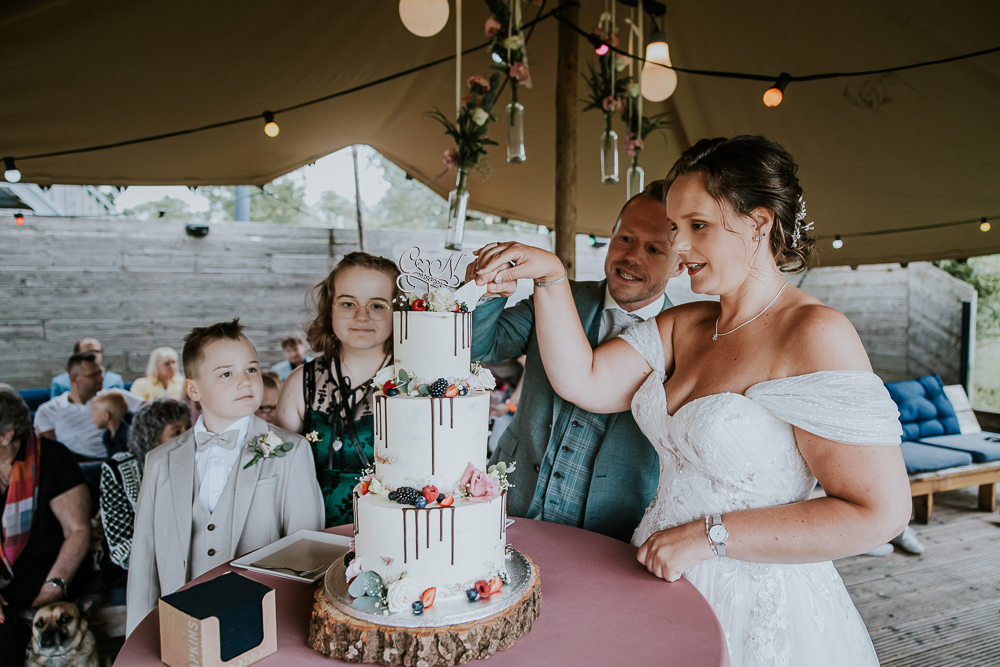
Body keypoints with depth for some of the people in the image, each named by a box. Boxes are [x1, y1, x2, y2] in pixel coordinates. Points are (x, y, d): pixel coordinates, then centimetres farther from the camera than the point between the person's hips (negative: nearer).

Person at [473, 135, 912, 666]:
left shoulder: (816, 335, -20)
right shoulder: (682, 327, 2)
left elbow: (879, 514, -23)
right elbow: (582, 382, -4)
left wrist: (711, 534, -21)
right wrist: (550, 278, -13)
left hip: (757, 613, -6)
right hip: (667, 585, 7)